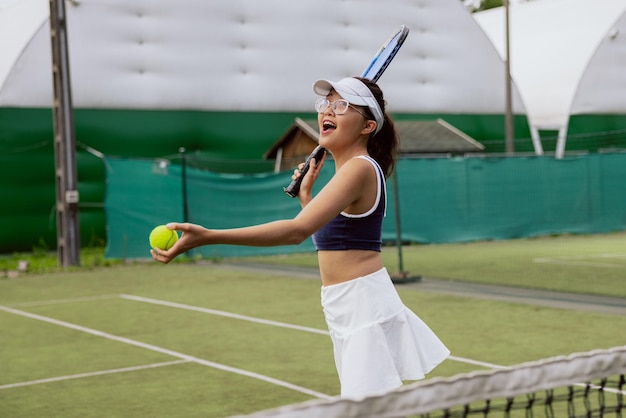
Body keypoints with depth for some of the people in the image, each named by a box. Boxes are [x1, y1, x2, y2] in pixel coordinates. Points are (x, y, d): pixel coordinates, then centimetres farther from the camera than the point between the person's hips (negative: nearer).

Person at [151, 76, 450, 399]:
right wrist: (305, 193, 15)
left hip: (364, 305, -10)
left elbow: (297, 230, -32)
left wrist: (207, 236, -39)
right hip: (347, 309, 10)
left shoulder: (360, 167, -17)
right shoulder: (350, 169, 14)